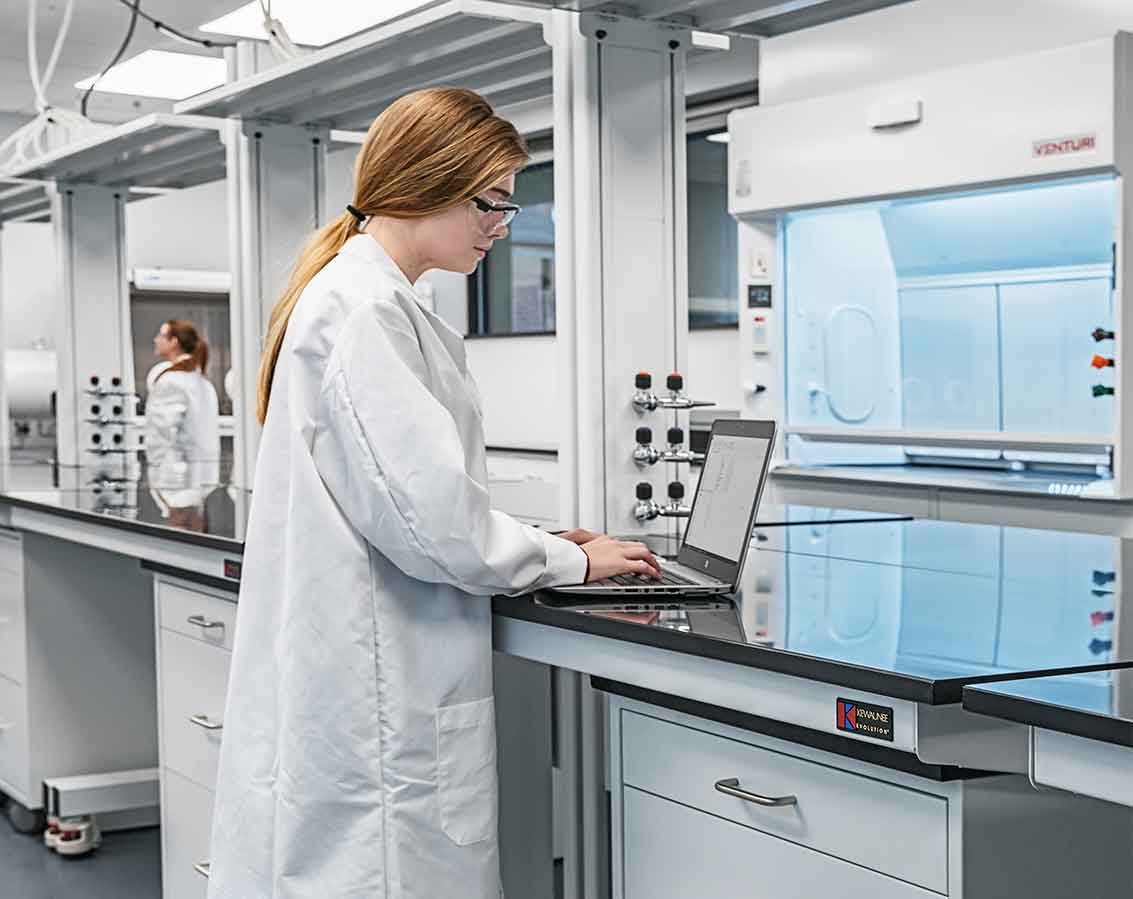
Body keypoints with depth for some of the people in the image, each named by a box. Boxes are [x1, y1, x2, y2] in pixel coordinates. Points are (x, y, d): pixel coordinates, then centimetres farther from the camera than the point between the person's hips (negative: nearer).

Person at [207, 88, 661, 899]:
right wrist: (570, 560, -6)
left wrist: (538, 547, 12)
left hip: (374, 690, 10)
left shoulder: (376, 299, 15)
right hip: (373, 705, -10)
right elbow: (429, 518, -21)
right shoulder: (362, 311, -16)